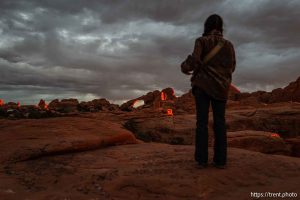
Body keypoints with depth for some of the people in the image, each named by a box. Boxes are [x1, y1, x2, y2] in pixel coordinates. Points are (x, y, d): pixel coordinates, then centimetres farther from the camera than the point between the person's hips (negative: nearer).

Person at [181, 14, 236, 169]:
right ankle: (220, 160, 1)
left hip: (203, 85, -3)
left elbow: (195, 60, -14)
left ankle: (202, 159, -4)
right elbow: (231, 67, 14)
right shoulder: (228, 45, 11)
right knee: (220, 122, 3)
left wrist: (185, 67, 6)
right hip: (221, 87, 3)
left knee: (202, 121, -3)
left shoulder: (202, 41, 0)